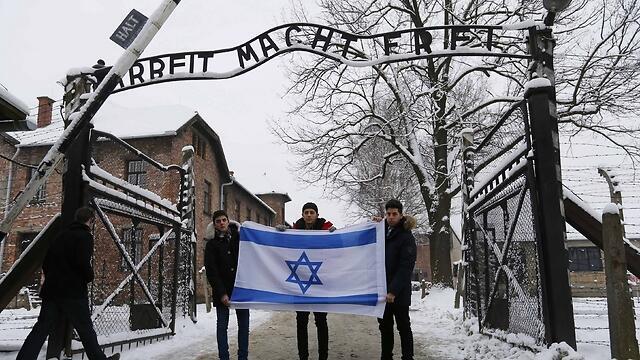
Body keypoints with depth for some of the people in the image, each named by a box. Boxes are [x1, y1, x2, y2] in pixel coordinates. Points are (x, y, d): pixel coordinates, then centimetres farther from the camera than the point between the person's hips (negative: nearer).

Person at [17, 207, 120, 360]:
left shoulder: (61, 236, 16)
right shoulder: (85, 236, -8)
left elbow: (46, 262, 16)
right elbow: (83, 262, -20)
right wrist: (90, 276, -3)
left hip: (51, 290, 7)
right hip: (73, 292, -7)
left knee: (42, 328, 6)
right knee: (85, 329, 5)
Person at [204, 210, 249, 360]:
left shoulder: (239, 238, 9)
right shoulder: (211, 244, 3)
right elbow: (211, 272, -4)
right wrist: (221, 293, -11)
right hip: (222, 291, -2)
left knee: (244, 324, 3)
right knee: (222, 325, 1)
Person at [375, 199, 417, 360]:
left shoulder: (406, 237, -9)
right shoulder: (382, 231, 10)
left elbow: (405, 267, -14)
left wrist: (393, 291, -22)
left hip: (399, 293, -6)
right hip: (382, 290, 6)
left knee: (403, 327, 4)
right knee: (385, 327, 14)